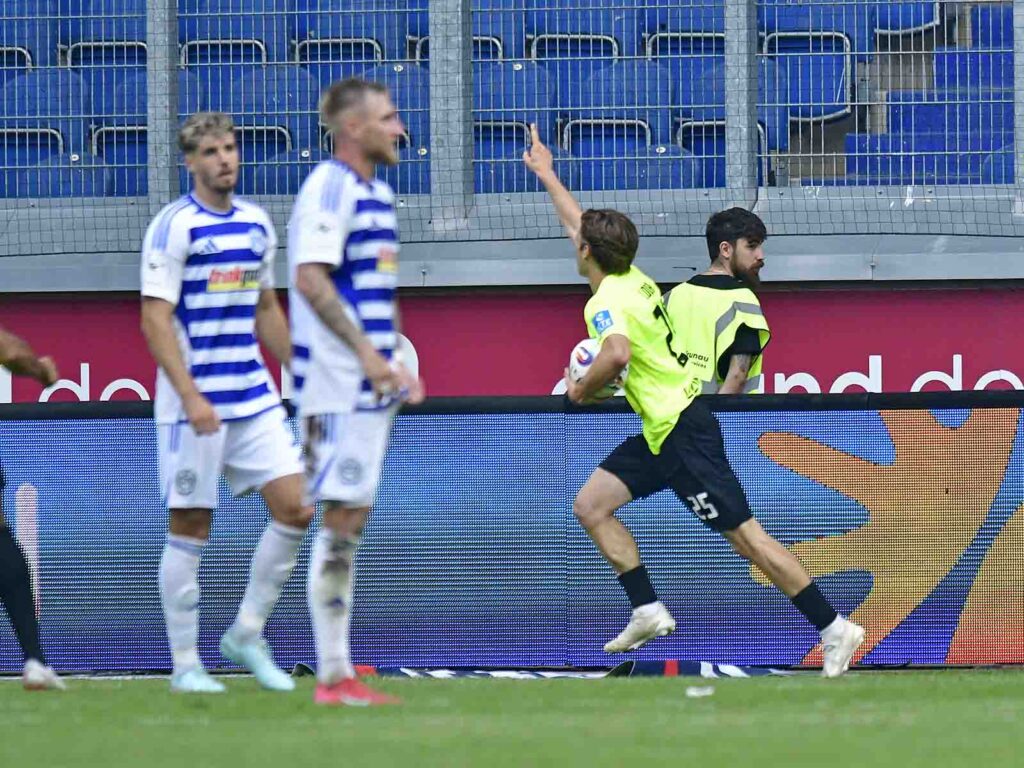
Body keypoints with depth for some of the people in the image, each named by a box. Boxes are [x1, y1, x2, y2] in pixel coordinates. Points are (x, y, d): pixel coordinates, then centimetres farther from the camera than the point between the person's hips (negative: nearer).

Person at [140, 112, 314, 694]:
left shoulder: (257, 223, 11)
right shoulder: (175, 226, -9)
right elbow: (156, 320, -14)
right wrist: (191, 398, -22)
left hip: (256, 399, 6)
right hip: (196, 401, -6)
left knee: (295, 508, -4)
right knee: (191, 529, 0)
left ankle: (247, 635, 10)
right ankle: (186, 664, 8)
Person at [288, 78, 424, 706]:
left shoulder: (378, 192, 17)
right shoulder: (329, 188, -12)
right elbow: (311, 280, -21)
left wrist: (397, 364, 21)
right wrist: (366, 352, -24)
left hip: (372, 384, 10)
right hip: (340, 385, -10)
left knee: (352, 521, 10)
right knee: (341, 519, -8)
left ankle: (340, 671, 13)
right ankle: (333, 675, -6)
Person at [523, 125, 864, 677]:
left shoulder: (608, 301, -17)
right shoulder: (632, 278, 10)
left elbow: (616, 355, -39)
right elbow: (581, 224, 28)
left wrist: (583, 388, -18)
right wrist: (546, 175, 40)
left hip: (683, 432, -10)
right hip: (664, 430, 10)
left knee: (745, 535, -9)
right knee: (591, 504, 9)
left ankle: (833, 628, -8)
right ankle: (648, 611, 6)